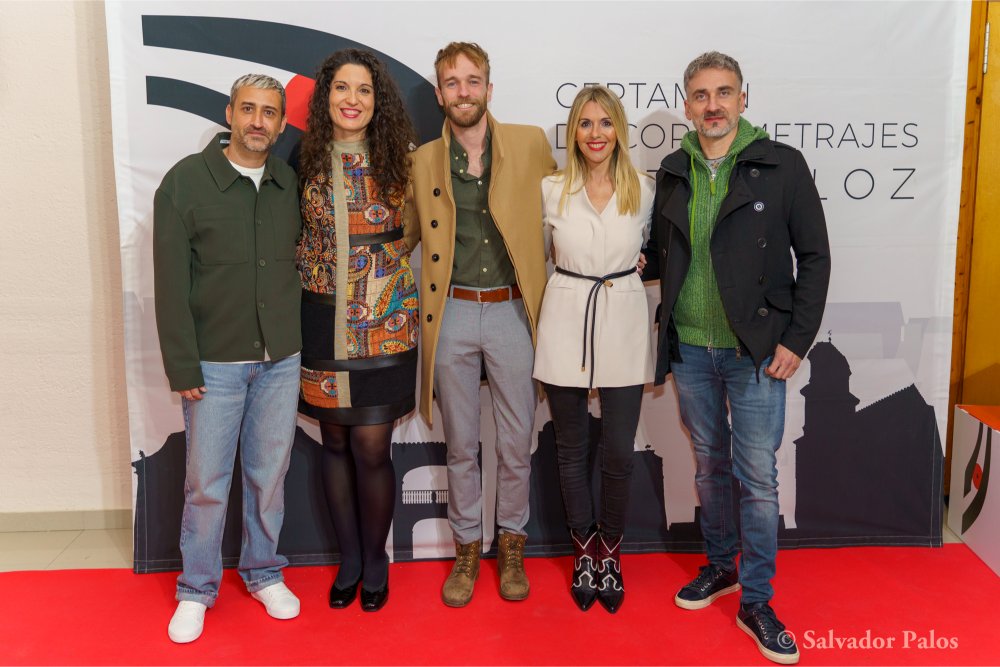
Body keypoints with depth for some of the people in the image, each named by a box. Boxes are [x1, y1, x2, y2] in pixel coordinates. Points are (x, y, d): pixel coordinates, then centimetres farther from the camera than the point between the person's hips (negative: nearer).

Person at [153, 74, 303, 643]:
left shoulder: (291, 184, 5)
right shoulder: (186, 181, -6)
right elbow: (171, 282, -8)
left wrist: (302, 342, 5)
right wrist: (182, 366, -10)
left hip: (281, 361, 3)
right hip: (215, 362, -3)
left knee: (270, 474, 13)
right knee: (207, 482, 5)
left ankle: (264, 573, 32)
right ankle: (197, 590, 24)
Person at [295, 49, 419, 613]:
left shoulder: (397, 162, -1)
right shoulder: (307, 160, 2)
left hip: (383, 326, -2)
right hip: (323, 324, 2)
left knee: (371, 448, -2)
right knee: (336, 443, 11)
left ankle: (375, 560, 22)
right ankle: (349, 559, 29)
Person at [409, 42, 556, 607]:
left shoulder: (531, 144, 1)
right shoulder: (422, 163, 4)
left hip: (513, 311, -1)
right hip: (451, 313, 1)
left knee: (516, 443, 8)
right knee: (461, 445, 11)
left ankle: (512, 545, 27)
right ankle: (468, 548, 27)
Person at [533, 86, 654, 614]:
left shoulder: (643, 190, 2)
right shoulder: (552, 189, 0)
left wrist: (631, 264, 5)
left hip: (623, 324, 0)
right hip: (565, 323, 0)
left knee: (619, 452, 2)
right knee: (571, 449, 10)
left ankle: (610, 553, 25)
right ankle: (584, 552, 29)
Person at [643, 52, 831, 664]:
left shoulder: (782, 165, -4)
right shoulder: (673, 173, 7)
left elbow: (814, 256, -3)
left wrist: (797, 339, -8)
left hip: (756, 351, -3)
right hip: (690, 349, 4)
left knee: (758, 477, 0)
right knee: (710, 464, 16)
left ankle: (756, 602, 14)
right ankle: (721, 567, 34)